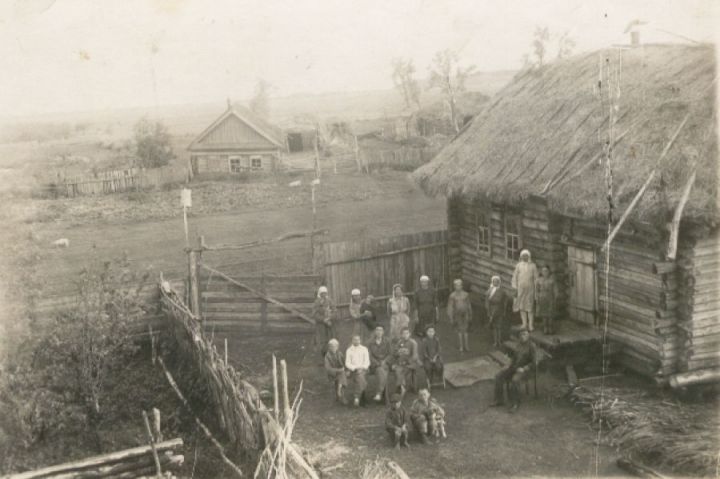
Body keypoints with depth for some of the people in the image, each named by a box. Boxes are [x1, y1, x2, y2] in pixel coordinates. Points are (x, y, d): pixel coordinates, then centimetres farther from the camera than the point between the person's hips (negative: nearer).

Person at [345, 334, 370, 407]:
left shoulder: (364, 349, 8)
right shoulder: (349, 350, 6)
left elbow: (367, 362, 5)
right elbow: (347, 363, 1)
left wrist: (362, 368, -12)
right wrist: (355, 368, -14)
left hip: (363, 369, 1)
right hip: (352, 370, -1)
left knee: (359, 375, -27)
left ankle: (356, 398, -18)